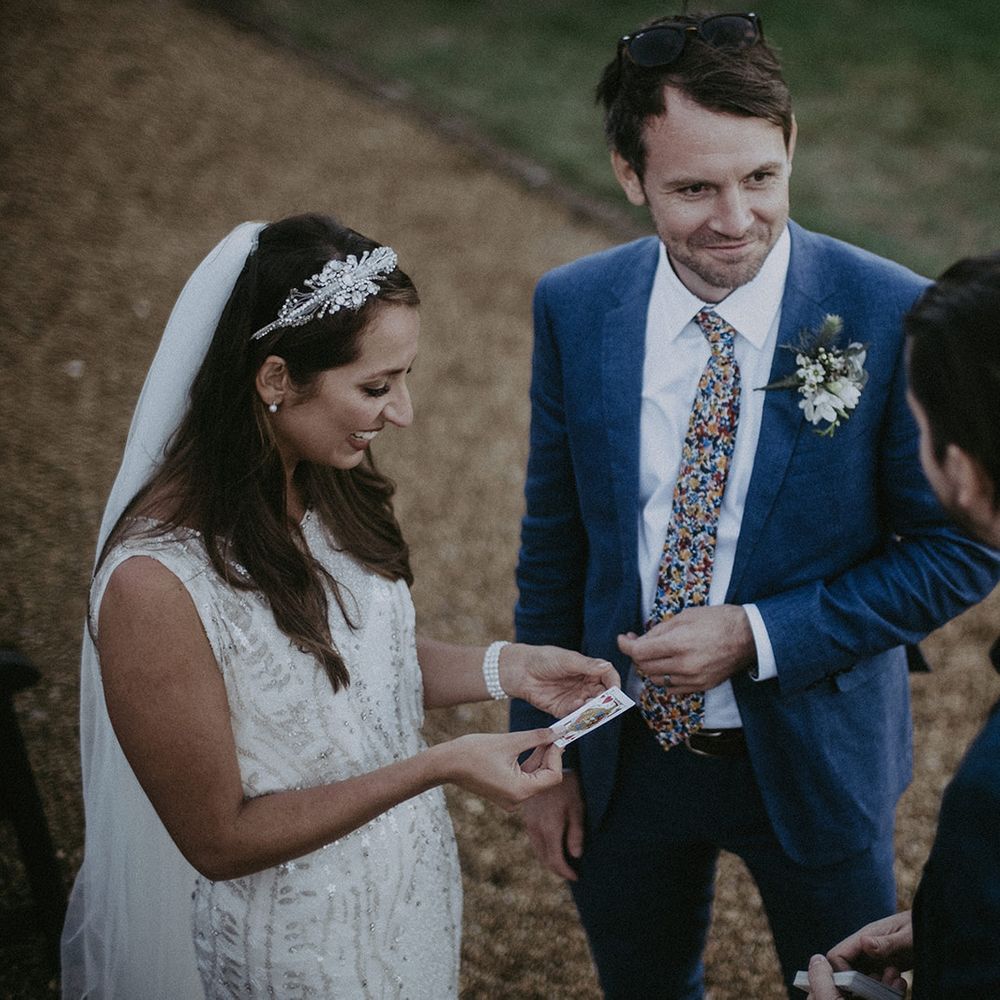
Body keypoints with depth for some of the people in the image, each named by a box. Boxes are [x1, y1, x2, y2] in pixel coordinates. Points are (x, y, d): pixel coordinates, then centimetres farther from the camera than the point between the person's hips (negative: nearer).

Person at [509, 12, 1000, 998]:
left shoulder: (893, 317, -20)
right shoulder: (573, 309, -10)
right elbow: (553, 540, 0)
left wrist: (756, 637, -21)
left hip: (813, 759, -2)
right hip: (623, 760, 3)